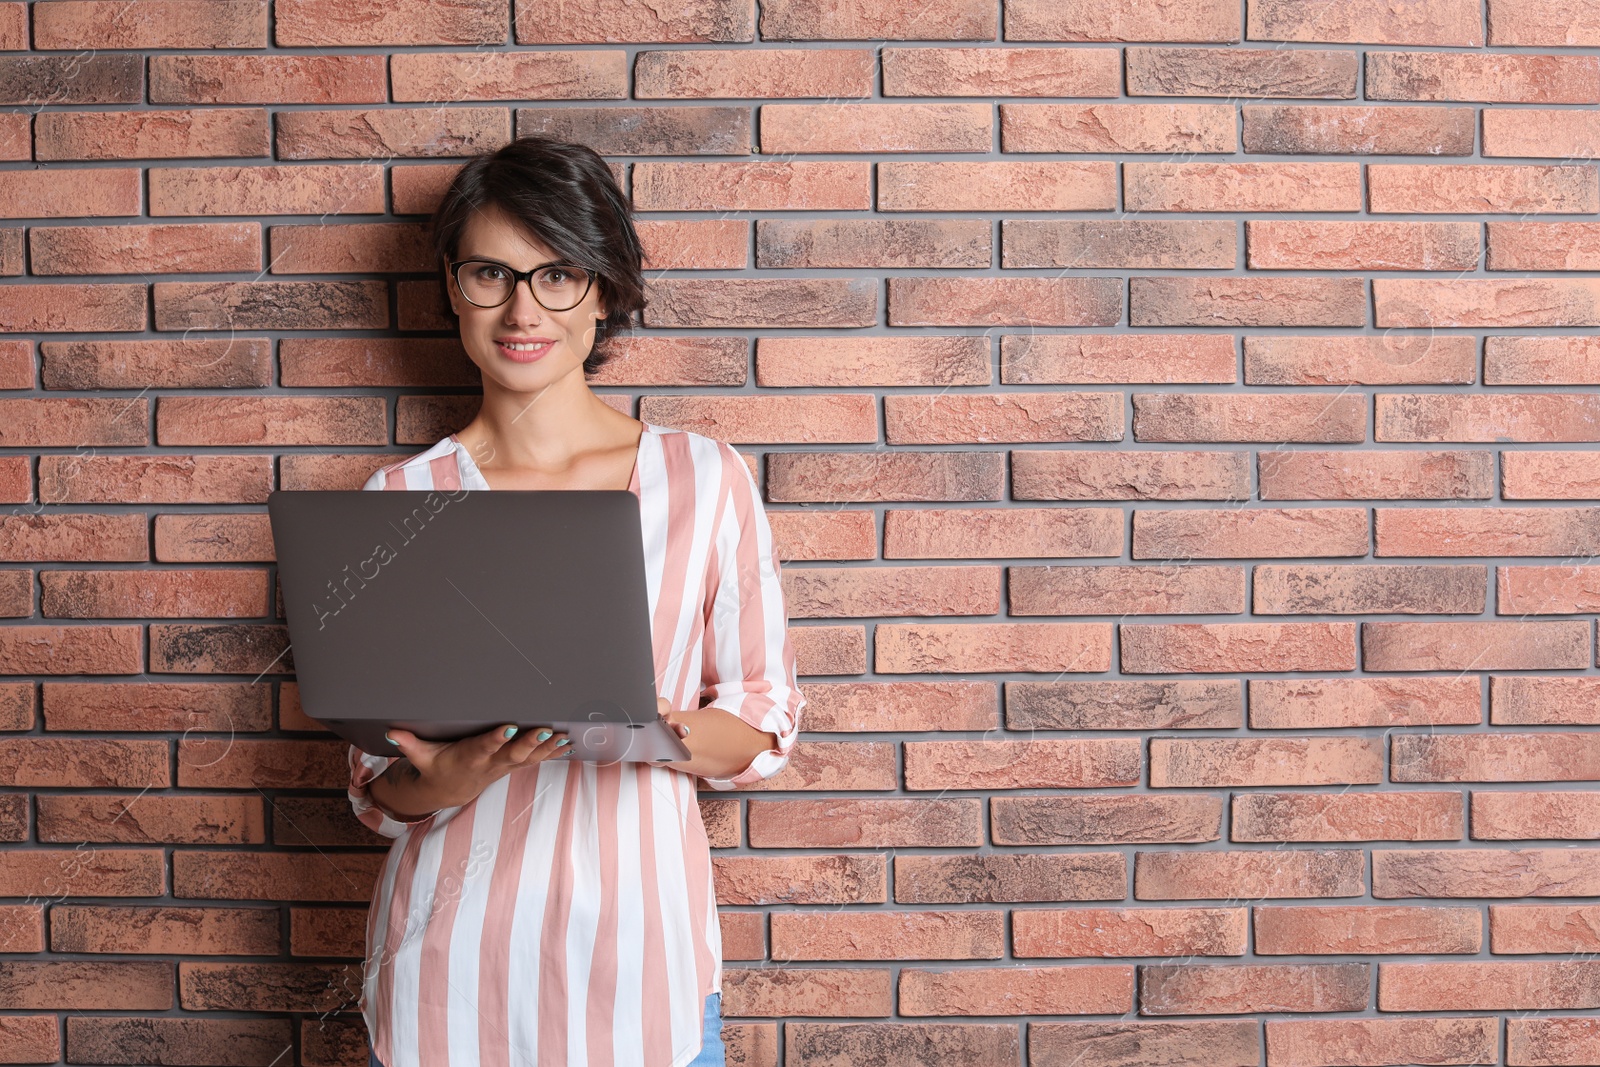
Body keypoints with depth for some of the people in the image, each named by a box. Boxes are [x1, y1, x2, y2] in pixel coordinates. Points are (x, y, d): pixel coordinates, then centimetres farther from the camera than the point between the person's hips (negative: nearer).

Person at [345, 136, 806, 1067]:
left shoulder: (706, 480, -3)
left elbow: (769, 726, 1)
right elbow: (376, 787, 3)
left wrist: (659, 729, -18)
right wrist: (456, 775, -18)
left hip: (641, 955, 0)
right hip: (453, 969, 1)